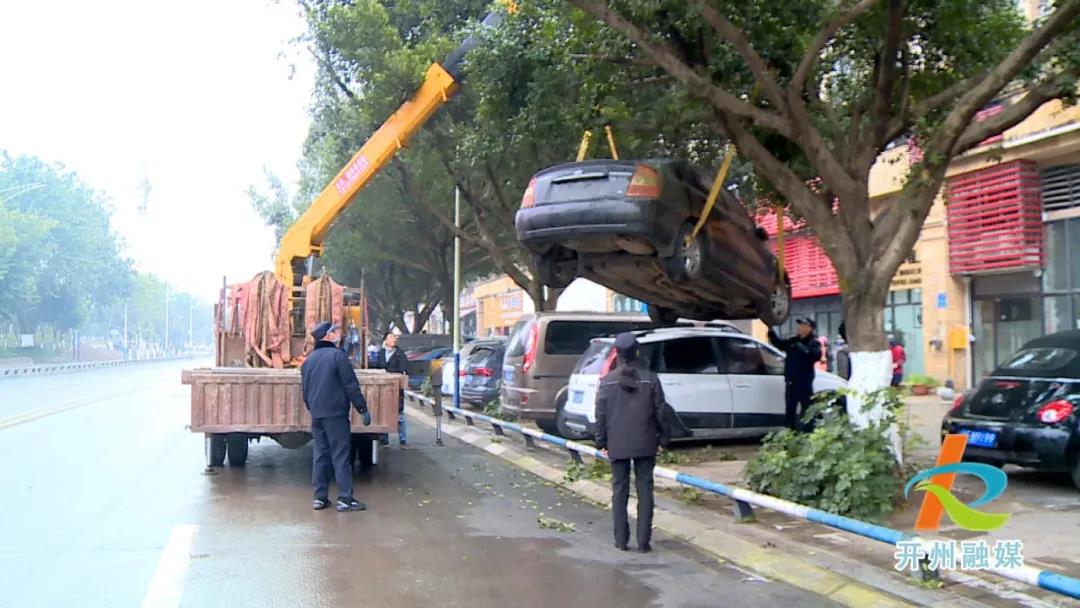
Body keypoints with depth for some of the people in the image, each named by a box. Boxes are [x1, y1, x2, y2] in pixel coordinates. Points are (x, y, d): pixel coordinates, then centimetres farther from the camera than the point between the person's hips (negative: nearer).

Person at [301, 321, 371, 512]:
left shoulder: (308, 360, 12)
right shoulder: (337, 355, -9)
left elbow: (305, 389, 18)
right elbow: (351, 385, -12)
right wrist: (363, 409, -8)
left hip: (316, 415, 7)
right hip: (336, 414, -6)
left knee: (320, 454, 11)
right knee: (340, 455, -4)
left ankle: (320, 497, 12)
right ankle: (345, 498, -4)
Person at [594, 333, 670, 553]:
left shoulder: (607, 381, -3)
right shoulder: (650, 379, -3)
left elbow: (600, 415, -2)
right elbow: (660, 412, -1)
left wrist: (601, 442, 7)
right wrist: (663, 438, 9)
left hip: (617, 445, 0)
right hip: (645, 444, 0)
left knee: (619, 491, 8)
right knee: (644, 490, 6)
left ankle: (621, 540, 10)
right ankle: (643, 541, 5)